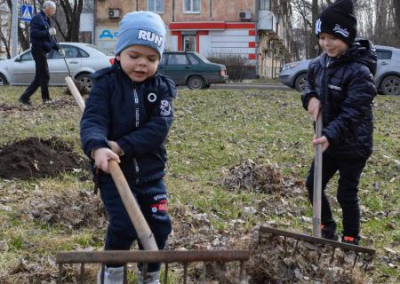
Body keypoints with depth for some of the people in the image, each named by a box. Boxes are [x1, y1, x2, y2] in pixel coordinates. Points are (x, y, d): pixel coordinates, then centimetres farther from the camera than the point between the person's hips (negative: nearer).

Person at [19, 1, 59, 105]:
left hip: (42, 50, 10)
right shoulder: (37, 18, -10)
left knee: (39, 77, 8)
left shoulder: (46, 19, 19)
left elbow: (50, 37, 23)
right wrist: (48, 32, -25)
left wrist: (58, 48, 13)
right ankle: (46, 99, 2)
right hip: (38, 49, -10)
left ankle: (24, 97, 10)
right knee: (45, 76, -5)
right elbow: (34, 33, -22)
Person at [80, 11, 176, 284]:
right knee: (124, 225, -11)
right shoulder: (106, 84, -8)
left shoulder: (161, 88, -4)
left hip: (151, 172, 3)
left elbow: (158, 128, -16)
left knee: (159, 225, 6)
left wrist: (122, 146, -27)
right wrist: (97, 148, -43)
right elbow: (92, 120, -21)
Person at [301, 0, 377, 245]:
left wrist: (330, 135, -41)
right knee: (313, 184, 15)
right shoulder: (319, 64, 0)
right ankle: (328, 228, 36)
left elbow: (352, 113, -29)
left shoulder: (359, 71, -23)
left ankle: (351, 241, 22)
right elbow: (311, 86, 16)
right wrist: (311, 98, -8)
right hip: (329, 140, 8)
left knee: (347, 194, 2)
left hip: (353, 145, -7)